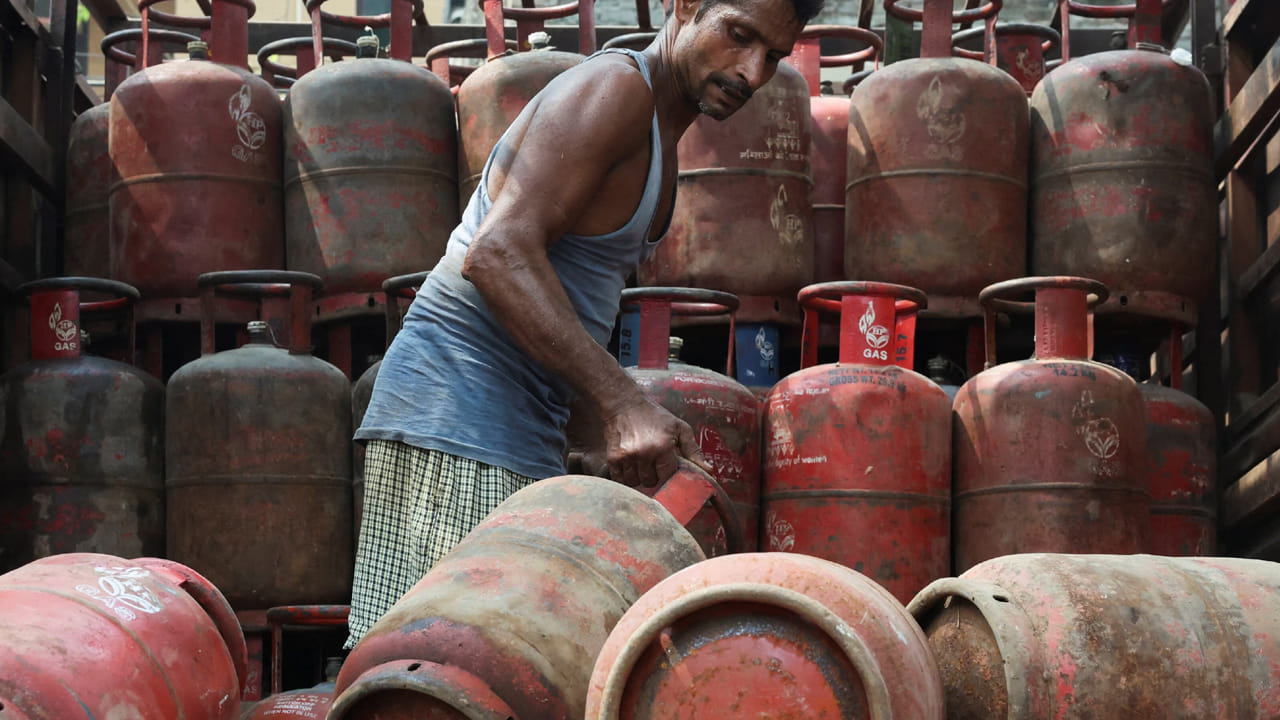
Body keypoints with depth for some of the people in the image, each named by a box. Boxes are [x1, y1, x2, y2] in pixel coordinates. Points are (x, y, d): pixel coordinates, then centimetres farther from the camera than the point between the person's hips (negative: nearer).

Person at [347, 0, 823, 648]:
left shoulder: (661, 134, 20)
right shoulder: (612, 89, -11)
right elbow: (497, 254, -24)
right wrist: (623, 404, -30)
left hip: (524, 434, 10)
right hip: (454, 424, -10)